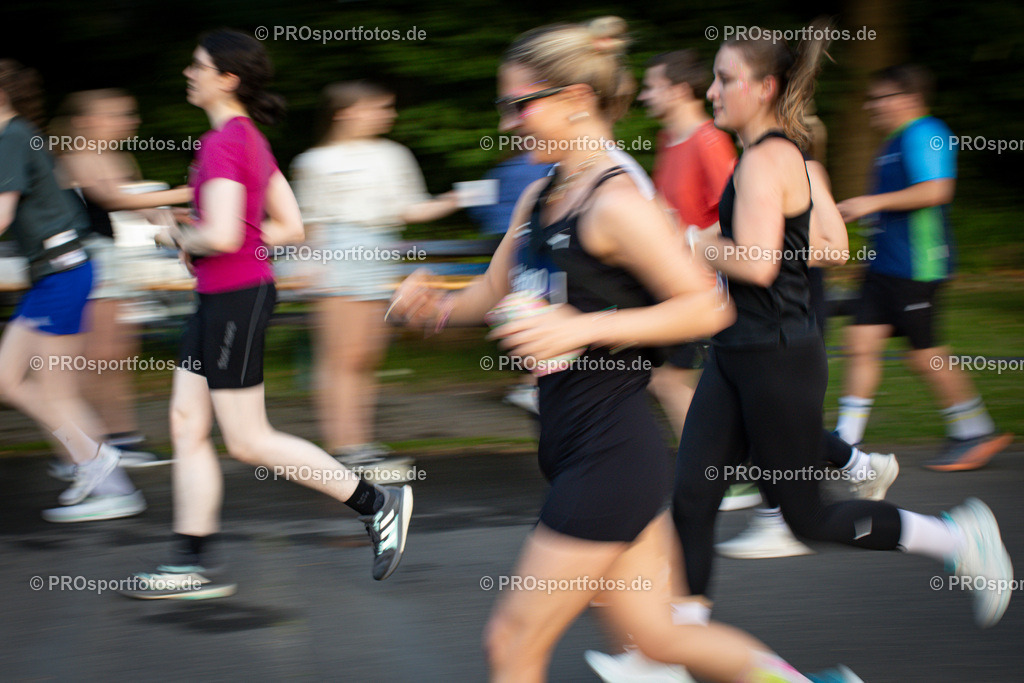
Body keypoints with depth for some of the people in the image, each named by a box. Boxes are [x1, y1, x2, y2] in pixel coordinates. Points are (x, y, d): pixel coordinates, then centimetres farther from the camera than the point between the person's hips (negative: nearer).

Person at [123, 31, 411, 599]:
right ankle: (195, 565, 12)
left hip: (235, 297, -10)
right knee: (186, 426, 9)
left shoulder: (223, 143, -18)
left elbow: (221, 236, -27)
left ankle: (378, 504, 4)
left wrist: (178, 238, -8)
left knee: (248, 441, -3)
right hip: (219, 298, 10)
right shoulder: (250, 139, 11)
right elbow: (290, 226, 15)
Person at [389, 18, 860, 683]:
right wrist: (436, 307, 1)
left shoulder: (616, 202, -16)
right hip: (574, 445, 9)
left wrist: (584, 327, -23)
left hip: (611, 450, -9)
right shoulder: (538, 198, 11)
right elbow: (494, 293, 23)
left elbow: (706, 306, -18)